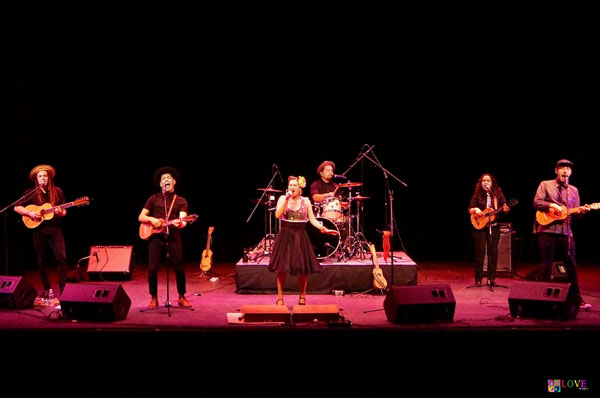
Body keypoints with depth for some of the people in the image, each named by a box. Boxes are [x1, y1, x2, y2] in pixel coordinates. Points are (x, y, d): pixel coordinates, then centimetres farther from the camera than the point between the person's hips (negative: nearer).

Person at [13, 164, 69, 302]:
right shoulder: (31, 193, 3)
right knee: (42, 261, 6)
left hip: (55, 229, 0)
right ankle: (47, 290, 18)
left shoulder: (57, 192, 5)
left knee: (62, 257, -12)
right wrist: (30, 213, -11)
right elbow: (17, 208, 4)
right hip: (39, 231, 0)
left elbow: (64, 212, 8)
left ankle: (63, 289, -7)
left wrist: (60, 212, -14)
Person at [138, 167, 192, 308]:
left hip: (173, 238, 0)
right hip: (156, 237, 0)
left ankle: (182, 298, 14)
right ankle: (154, 299, 10)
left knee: (179, 268, -2)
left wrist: (181, 223, -28)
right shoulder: (154, 199, 11)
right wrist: (152, 219, -11)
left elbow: (182, 220, -5)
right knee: (152, 268, -5)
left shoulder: (181, 201, 9)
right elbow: (141, 217, 9)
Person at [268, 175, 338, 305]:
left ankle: (302, 296, 18)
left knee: (303, 267, 0)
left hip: (300, 236, 1)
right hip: (285, 236, -1)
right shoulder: (283, 198, 2)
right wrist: (287, 200, -15)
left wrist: (323, 228, -9)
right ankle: (280, 297, 8)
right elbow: (278, 215, -12)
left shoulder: (305, 201, 6)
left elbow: (312, 219, 5)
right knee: (282, 267, -4)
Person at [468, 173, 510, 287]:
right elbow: (469, 209, 1)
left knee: (493, 252, 1)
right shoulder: (477, 195, 3)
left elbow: (505, 207, 1)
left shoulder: (498, 195, 4)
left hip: (494, 227, 1)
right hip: (479, 226, -1)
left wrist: (506, 209, -21)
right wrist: (475, 210, -20)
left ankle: (491, 279, 8)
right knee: (480, 252, -2)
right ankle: (478, 279, 4)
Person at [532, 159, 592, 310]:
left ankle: (577, 300, 11)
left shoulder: (574, 190, 16)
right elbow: (537, 203, -4)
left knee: (572, 266, 4)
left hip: (566, 232, 3)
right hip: (547, 231, -3)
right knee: (546, 266, 1)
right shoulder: (545, 185, 5)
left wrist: (581, 211, -7)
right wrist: (552, 205, -18)